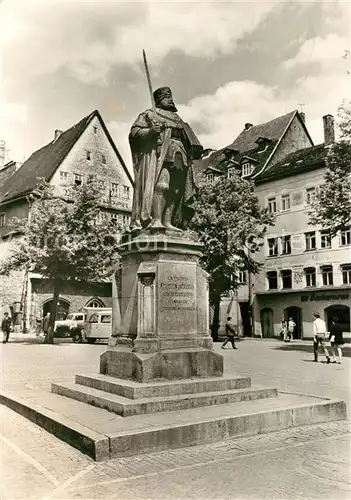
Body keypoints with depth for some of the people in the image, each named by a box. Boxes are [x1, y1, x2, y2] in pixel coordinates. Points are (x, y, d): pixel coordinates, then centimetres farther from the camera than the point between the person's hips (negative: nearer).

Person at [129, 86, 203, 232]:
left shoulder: (177, 119, 32)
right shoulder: (149, 114, 13)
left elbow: (187, 140, 29)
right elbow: (134, 132, 2)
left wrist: (195, 149, 10)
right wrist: (150, 131, -17)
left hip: (178, 158, 7)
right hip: (160, 155, -6)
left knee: (175, 190, -7)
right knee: (162, 185, -24)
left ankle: (168, 222, -10)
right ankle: (156, 220, -31)